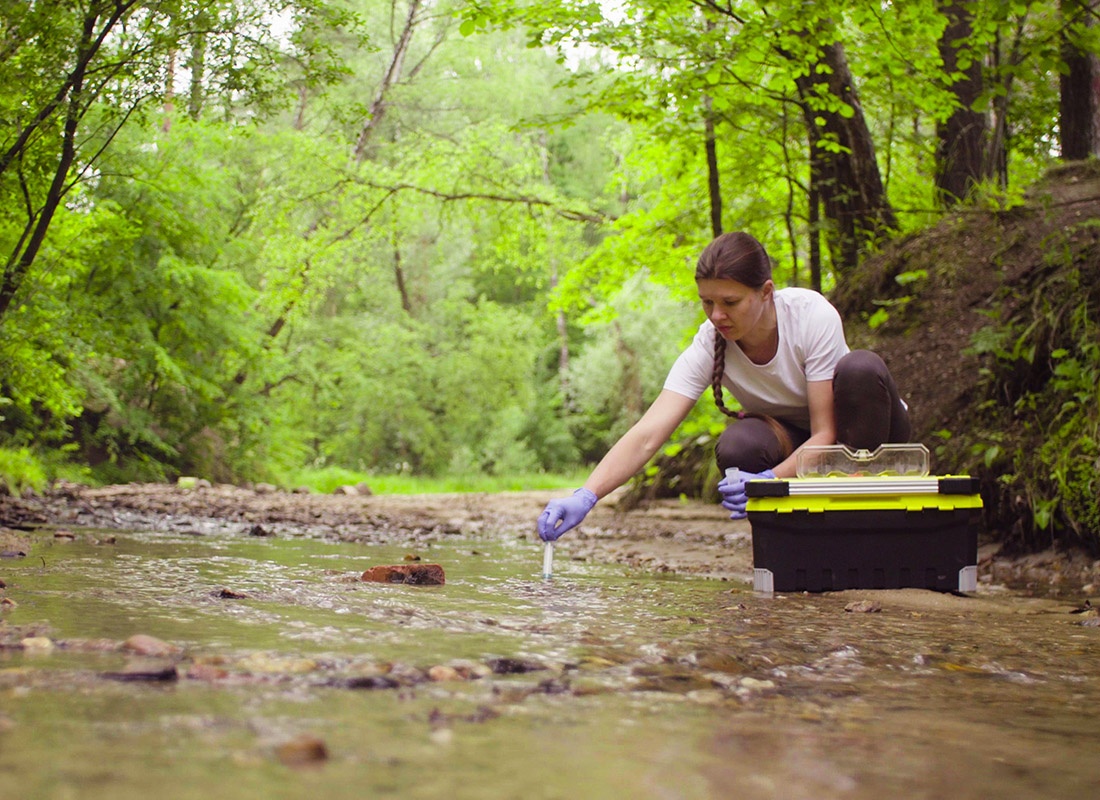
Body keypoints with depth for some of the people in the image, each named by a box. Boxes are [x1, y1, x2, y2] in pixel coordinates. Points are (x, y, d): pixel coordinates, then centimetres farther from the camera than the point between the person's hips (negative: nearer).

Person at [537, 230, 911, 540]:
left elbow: (826, 434, -28)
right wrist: (585, 496, -47)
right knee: (737, 447, -34)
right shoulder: (709, 345, -22)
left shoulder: (813, 316, -29)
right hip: (792, 439, 2)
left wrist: (768, 482, -46)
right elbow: (646, 436, -32)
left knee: (860, 368, -35)